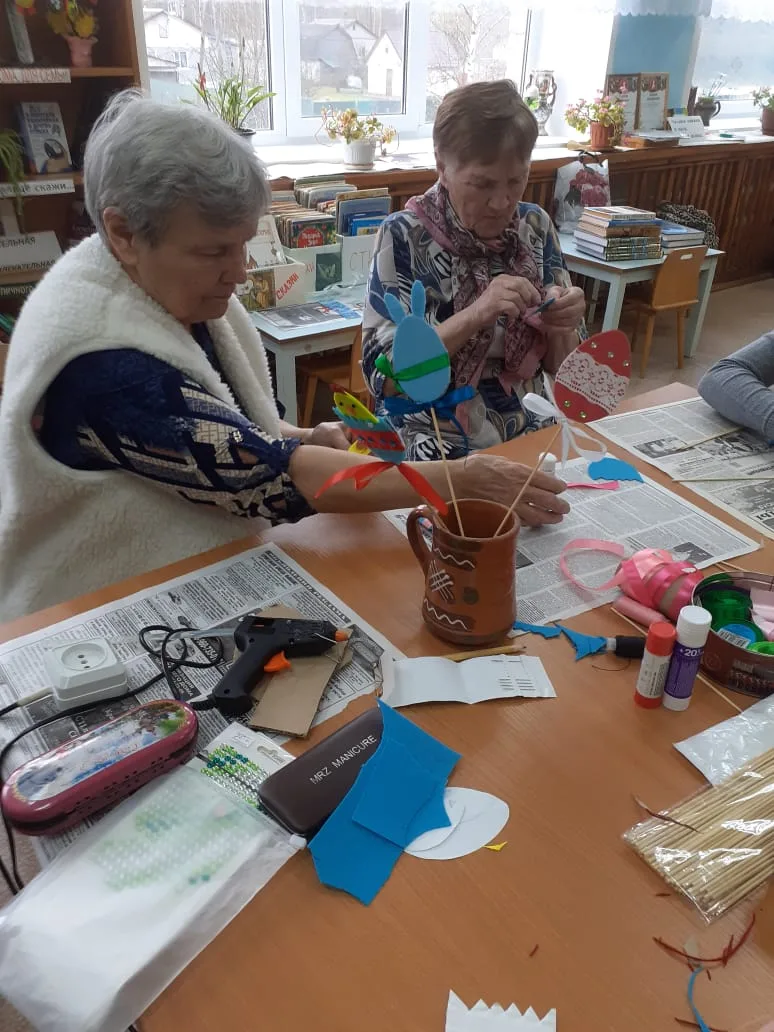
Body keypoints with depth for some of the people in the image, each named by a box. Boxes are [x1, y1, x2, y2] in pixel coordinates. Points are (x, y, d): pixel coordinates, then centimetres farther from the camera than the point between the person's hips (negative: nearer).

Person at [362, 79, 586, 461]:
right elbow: (381, 375, -16)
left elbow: (559, 365, 8)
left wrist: (561, 326, -13)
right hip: (431, 450, -5)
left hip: (528, 438, 5)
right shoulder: (404, 236, -10)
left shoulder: (535, 227, 2)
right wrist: (472, 317, -25)